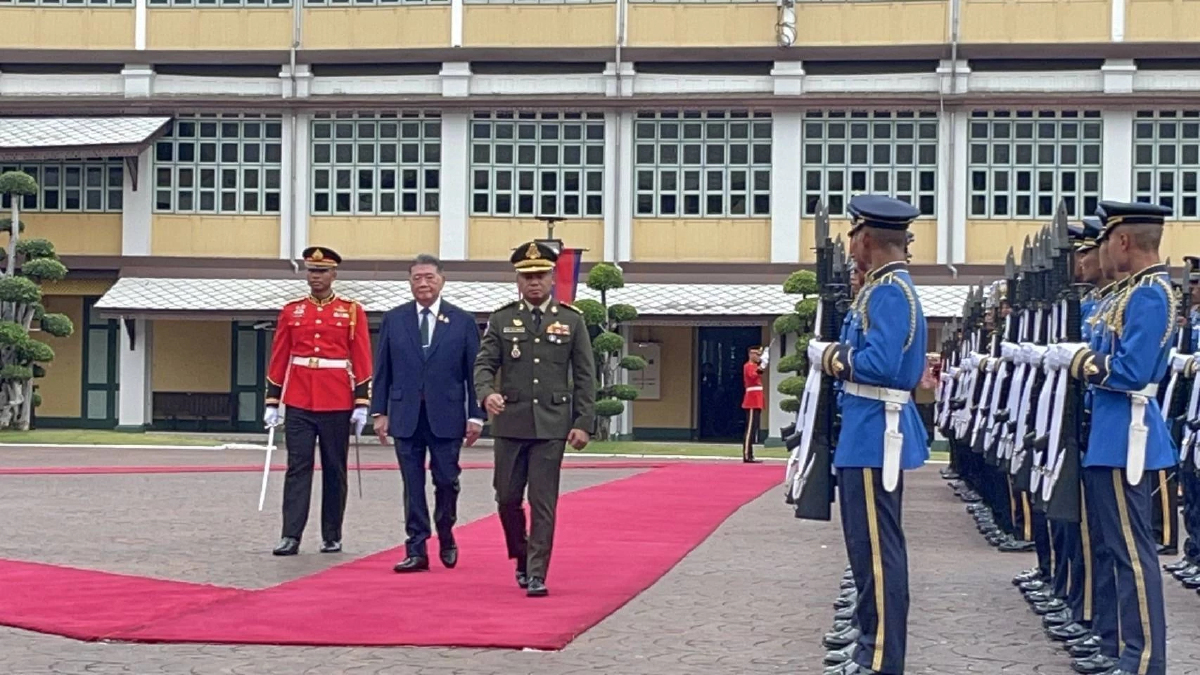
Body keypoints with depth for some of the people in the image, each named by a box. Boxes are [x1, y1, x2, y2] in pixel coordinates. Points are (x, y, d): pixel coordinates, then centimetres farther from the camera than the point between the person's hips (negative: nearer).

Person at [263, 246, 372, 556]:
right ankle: (291, 536, -6)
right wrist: (272, 402, 4)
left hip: (337, 406, -1)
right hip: (299, 403, 1)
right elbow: (278, 359, 8)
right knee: (297, 468, -4)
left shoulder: (352, 311, 2)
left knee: (334, 471, 6)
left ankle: (332, 536, 15)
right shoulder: (291, 311, 7)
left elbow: (362, 360, 0)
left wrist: (361, 404, -5)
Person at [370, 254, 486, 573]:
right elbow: (382, 370, 9)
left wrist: (475, 416, -3)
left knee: (446, 482, 3)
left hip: (446, 417, -1)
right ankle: (417, 550, 5)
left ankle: (446, 540, 25)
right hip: (406, 417, 1)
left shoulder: (463, 322, 3)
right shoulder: (393, 320, 7)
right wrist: (380, 412, 3)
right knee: (412, 486, 2)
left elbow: (474, 372, 2)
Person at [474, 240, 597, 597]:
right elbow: (484, 364, 1)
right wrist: (487, 393, -21)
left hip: (552, 424, -1)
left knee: (543, 502, -3)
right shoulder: (501, 319, 5)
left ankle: (537, 574, 1)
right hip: (510, 423, 1)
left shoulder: (571, 320, 4)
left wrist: (583, 423, -3)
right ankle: (521, 557, 30)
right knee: (507, 497, 7)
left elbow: (584, 376, 4)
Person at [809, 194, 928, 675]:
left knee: (876, 546, -7)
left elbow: (880, 364, -25)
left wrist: (829, 357, -11)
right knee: (869, 543, 15)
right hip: (875, 430, 11)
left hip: (875, 433, -11)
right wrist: (839, 353, 7)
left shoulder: (889, 291, -16)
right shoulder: (887, 287, 15)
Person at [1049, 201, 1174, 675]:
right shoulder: (1140, 290, 14)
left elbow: (1129, 371, -23)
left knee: (1131, 547, -7)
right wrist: (1075, 355, 7)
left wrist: (1076, 359, -12)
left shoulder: (1149, 295, -17)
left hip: (1125, 435, -11)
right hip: (1117, 432, 11)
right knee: (1112, 541, 16)